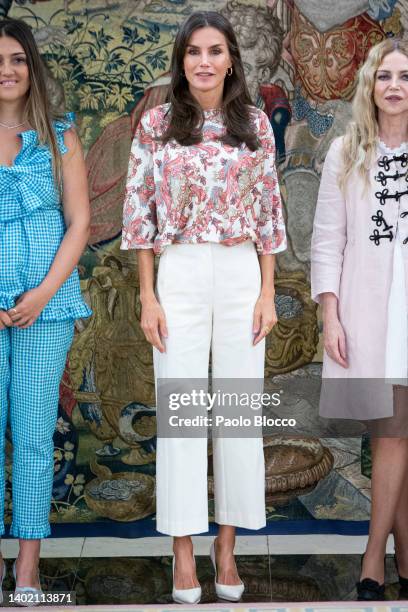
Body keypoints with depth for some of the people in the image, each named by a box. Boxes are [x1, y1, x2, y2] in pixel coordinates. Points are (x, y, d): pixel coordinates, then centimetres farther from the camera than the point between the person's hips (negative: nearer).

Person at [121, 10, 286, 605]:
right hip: (179, 275, -1)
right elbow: (140, 212, 1)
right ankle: (184, 551, 11)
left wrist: (267, 292, 1)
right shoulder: (156, 124, 2)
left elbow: (268, 211, 7)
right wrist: (147, 298, -4)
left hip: (243, 276, 1)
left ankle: (227, 546, 18)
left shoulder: (255, 124, 5)